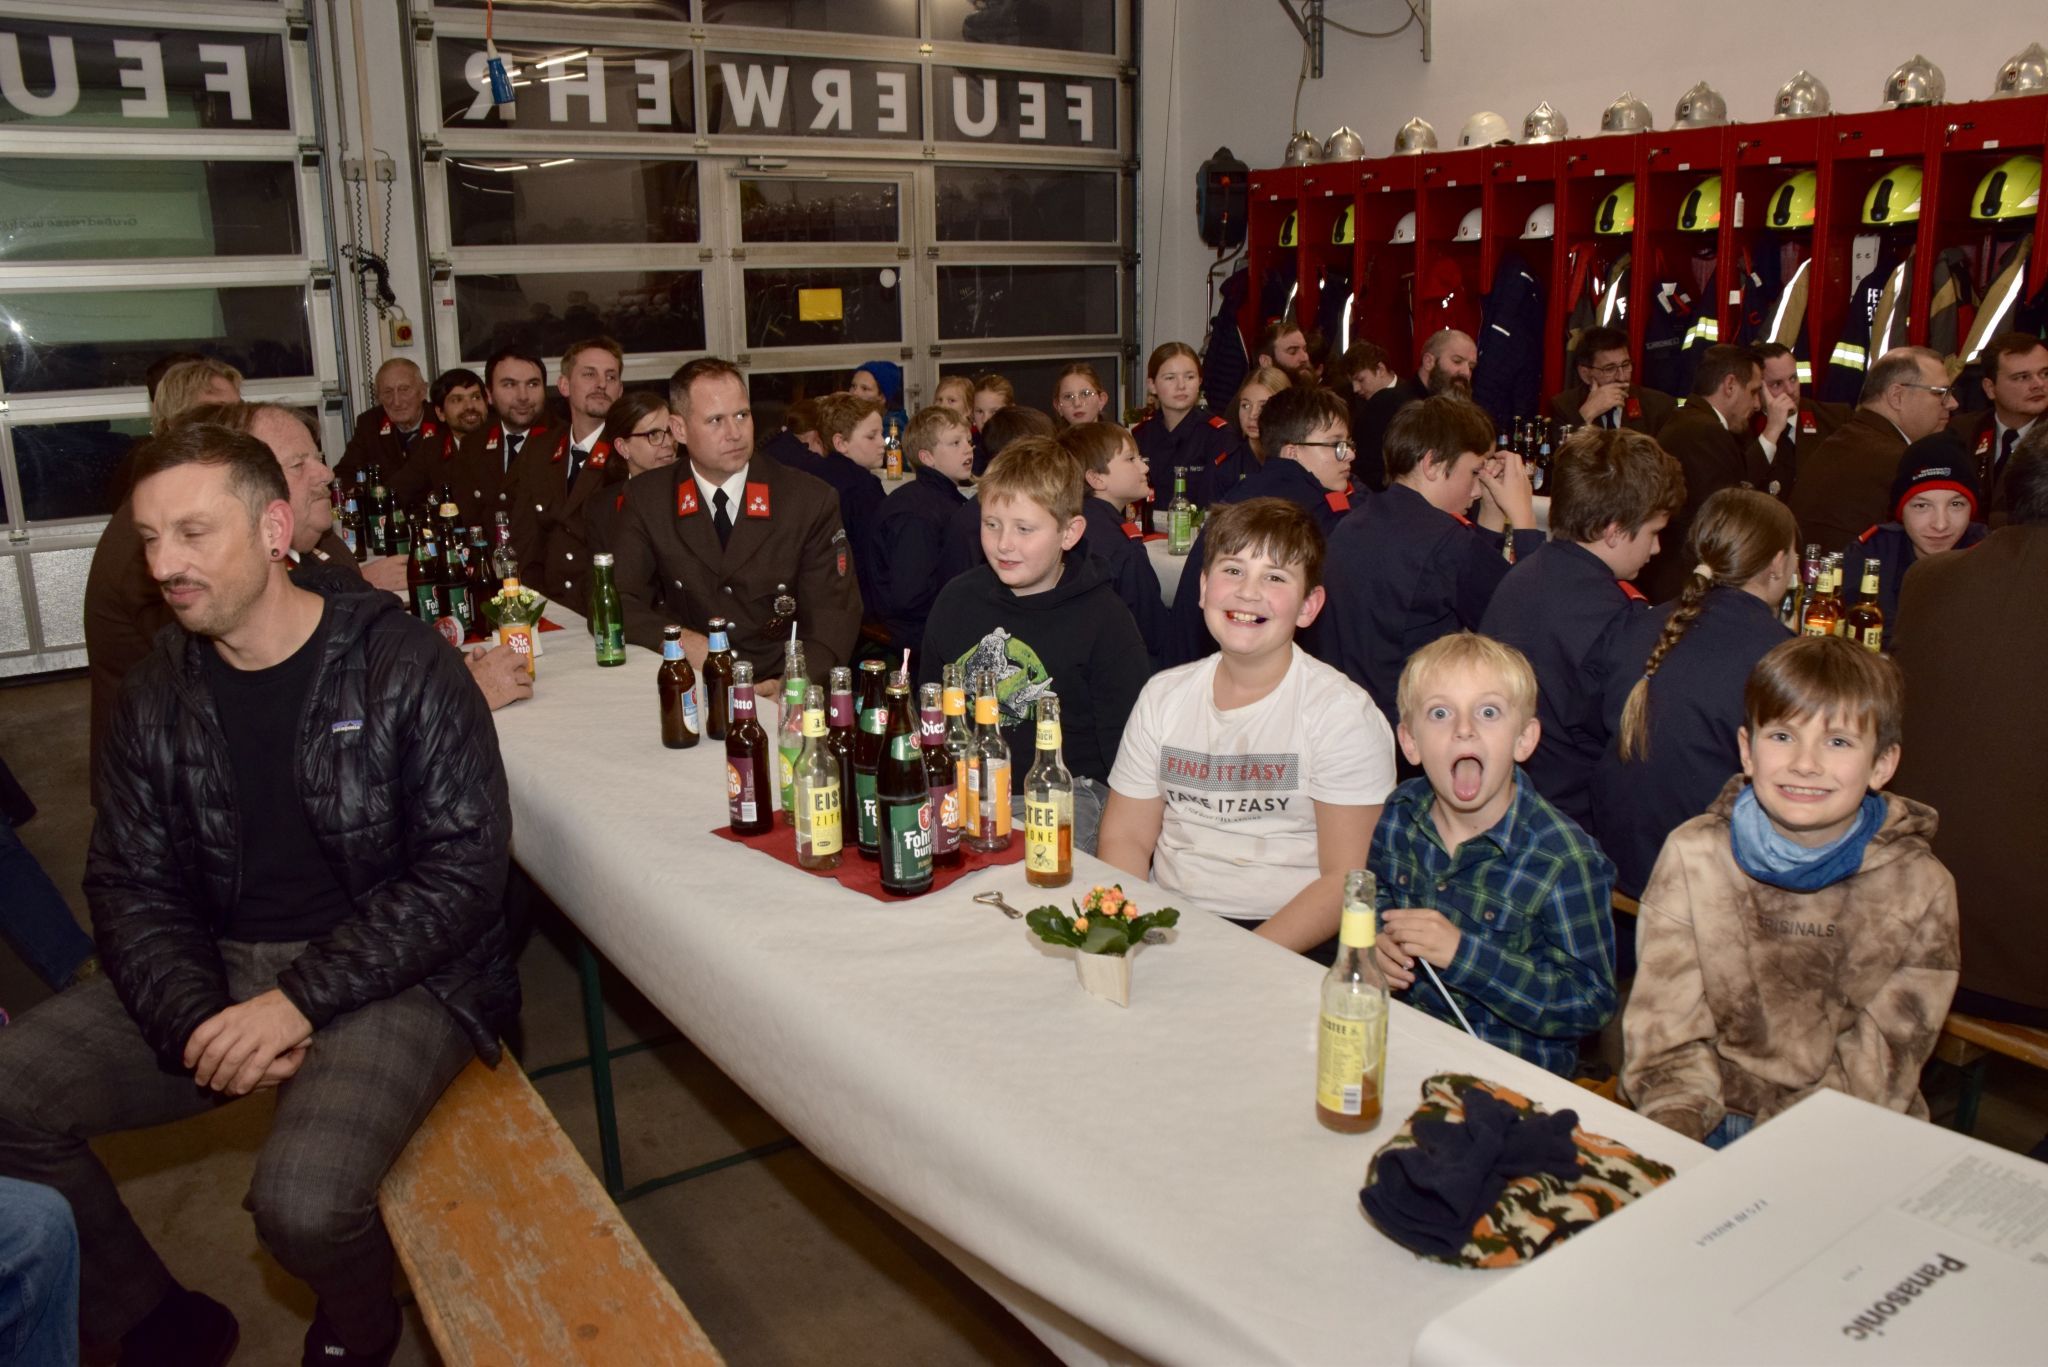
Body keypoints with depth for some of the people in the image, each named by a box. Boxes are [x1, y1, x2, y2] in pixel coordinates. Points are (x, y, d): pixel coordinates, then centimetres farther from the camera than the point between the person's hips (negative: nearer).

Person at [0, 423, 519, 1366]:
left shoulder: (402, 664, -10)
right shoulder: (157, 696, 6)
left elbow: (465, 868, -14)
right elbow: (131, 888, 5)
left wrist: (302, 998, -20)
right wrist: (201, 1019, -15)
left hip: (393, 971, -5)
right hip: (220, 968, 6)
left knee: (303, 1202, -28)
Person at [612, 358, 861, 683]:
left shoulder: (812, 501, 0)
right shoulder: (646, 501, 4)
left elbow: (836, 615, -2)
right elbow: (614, 605, 2)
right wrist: (681, 641, -18)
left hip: (781, 697, -2)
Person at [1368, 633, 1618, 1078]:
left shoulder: (1565, 860, -17)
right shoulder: (1401, 813, -1)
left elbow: (1591, 1001, -18)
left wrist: (1463, 952, -26)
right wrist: (1375, 940, -5)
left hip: (1512, 1073, -4)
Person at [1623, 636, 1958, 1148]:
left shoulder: (1920, 890, -2)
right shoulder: (1693, 857, -3)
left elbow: (1879, 1065, -5)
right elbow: (1665, 1020, -2)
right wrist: (1676, 1119, -19)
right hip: (1707, 1129, -1)